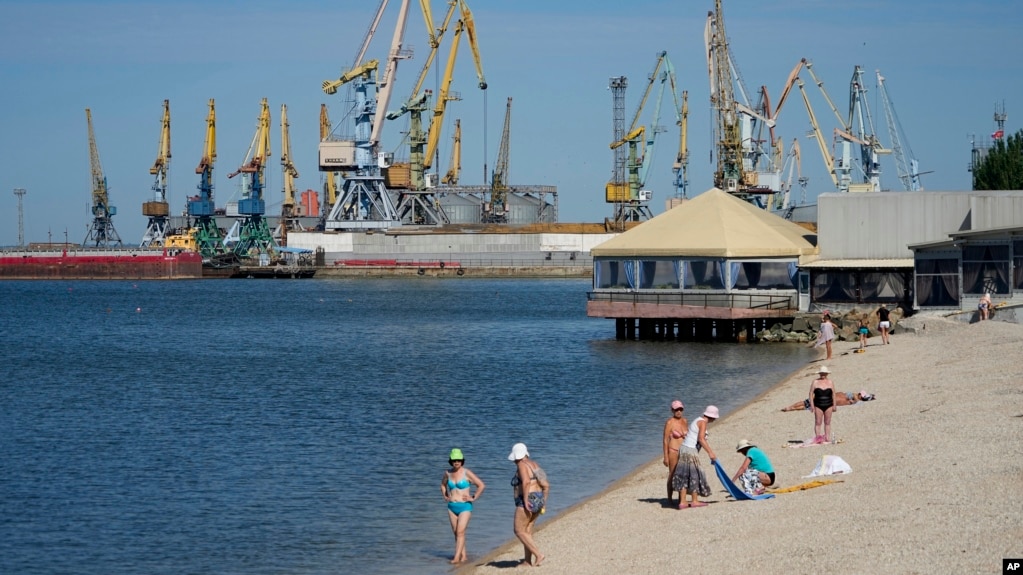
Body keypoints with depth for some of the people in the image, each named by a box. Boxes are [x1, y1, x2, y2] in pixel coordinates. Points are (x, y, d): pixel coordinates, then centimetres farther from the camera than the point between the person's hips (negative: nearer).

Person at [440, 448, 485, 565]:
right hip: (452, 506, 6)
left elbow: (481, 486, -8)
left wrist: (473, 498, -8)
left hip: (465, 506, -6)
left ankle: (457, 557, -18)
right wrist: (445, 496, 14)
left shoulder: (467, 473, -11)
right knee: (456, 533, 7)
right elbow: (443, 484, 27)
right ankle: (463, 556, 15)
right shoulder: (448, 473, 5)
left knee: (460, 532, -14)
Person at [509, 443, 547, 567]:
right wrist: (544, 501, 20)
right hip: (538, 500, 9)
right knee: (527, 531, 14)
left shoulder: (522, 465, -12)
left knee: (519, 531, -2)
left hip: (527, 502, -9)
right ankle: (527, 560, 13)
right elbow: (546, 485, 15)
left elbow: (526, 482, -28)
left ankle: (538, 555, -11)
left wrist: (525, 500, -25)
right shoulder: (534, 465, 14)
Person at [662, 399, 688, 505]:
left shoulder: (685, 421, 8)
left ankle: (681, 499, 16)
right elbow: (665, 440, -11)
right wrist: (666, 457, -13)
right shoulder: (670, 422, -11)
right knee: (672, 475, -1)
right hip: (674, 451, -6)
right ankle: (669, 499, 7)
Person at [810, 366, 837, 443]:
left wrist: (834, 405, 4)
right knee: (818, 423, -3)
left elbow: (833, 394, 9)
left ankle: (827, 438, 11)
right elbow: (811, 394, 0)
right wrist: (812, 406, -7)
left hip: (828, 406, 2)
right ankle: (818, 438, -2)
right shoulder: (815, 382, 1)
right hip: (818, 406, -2)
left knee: (827, 423, 7)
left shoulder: (831, 382, 5)